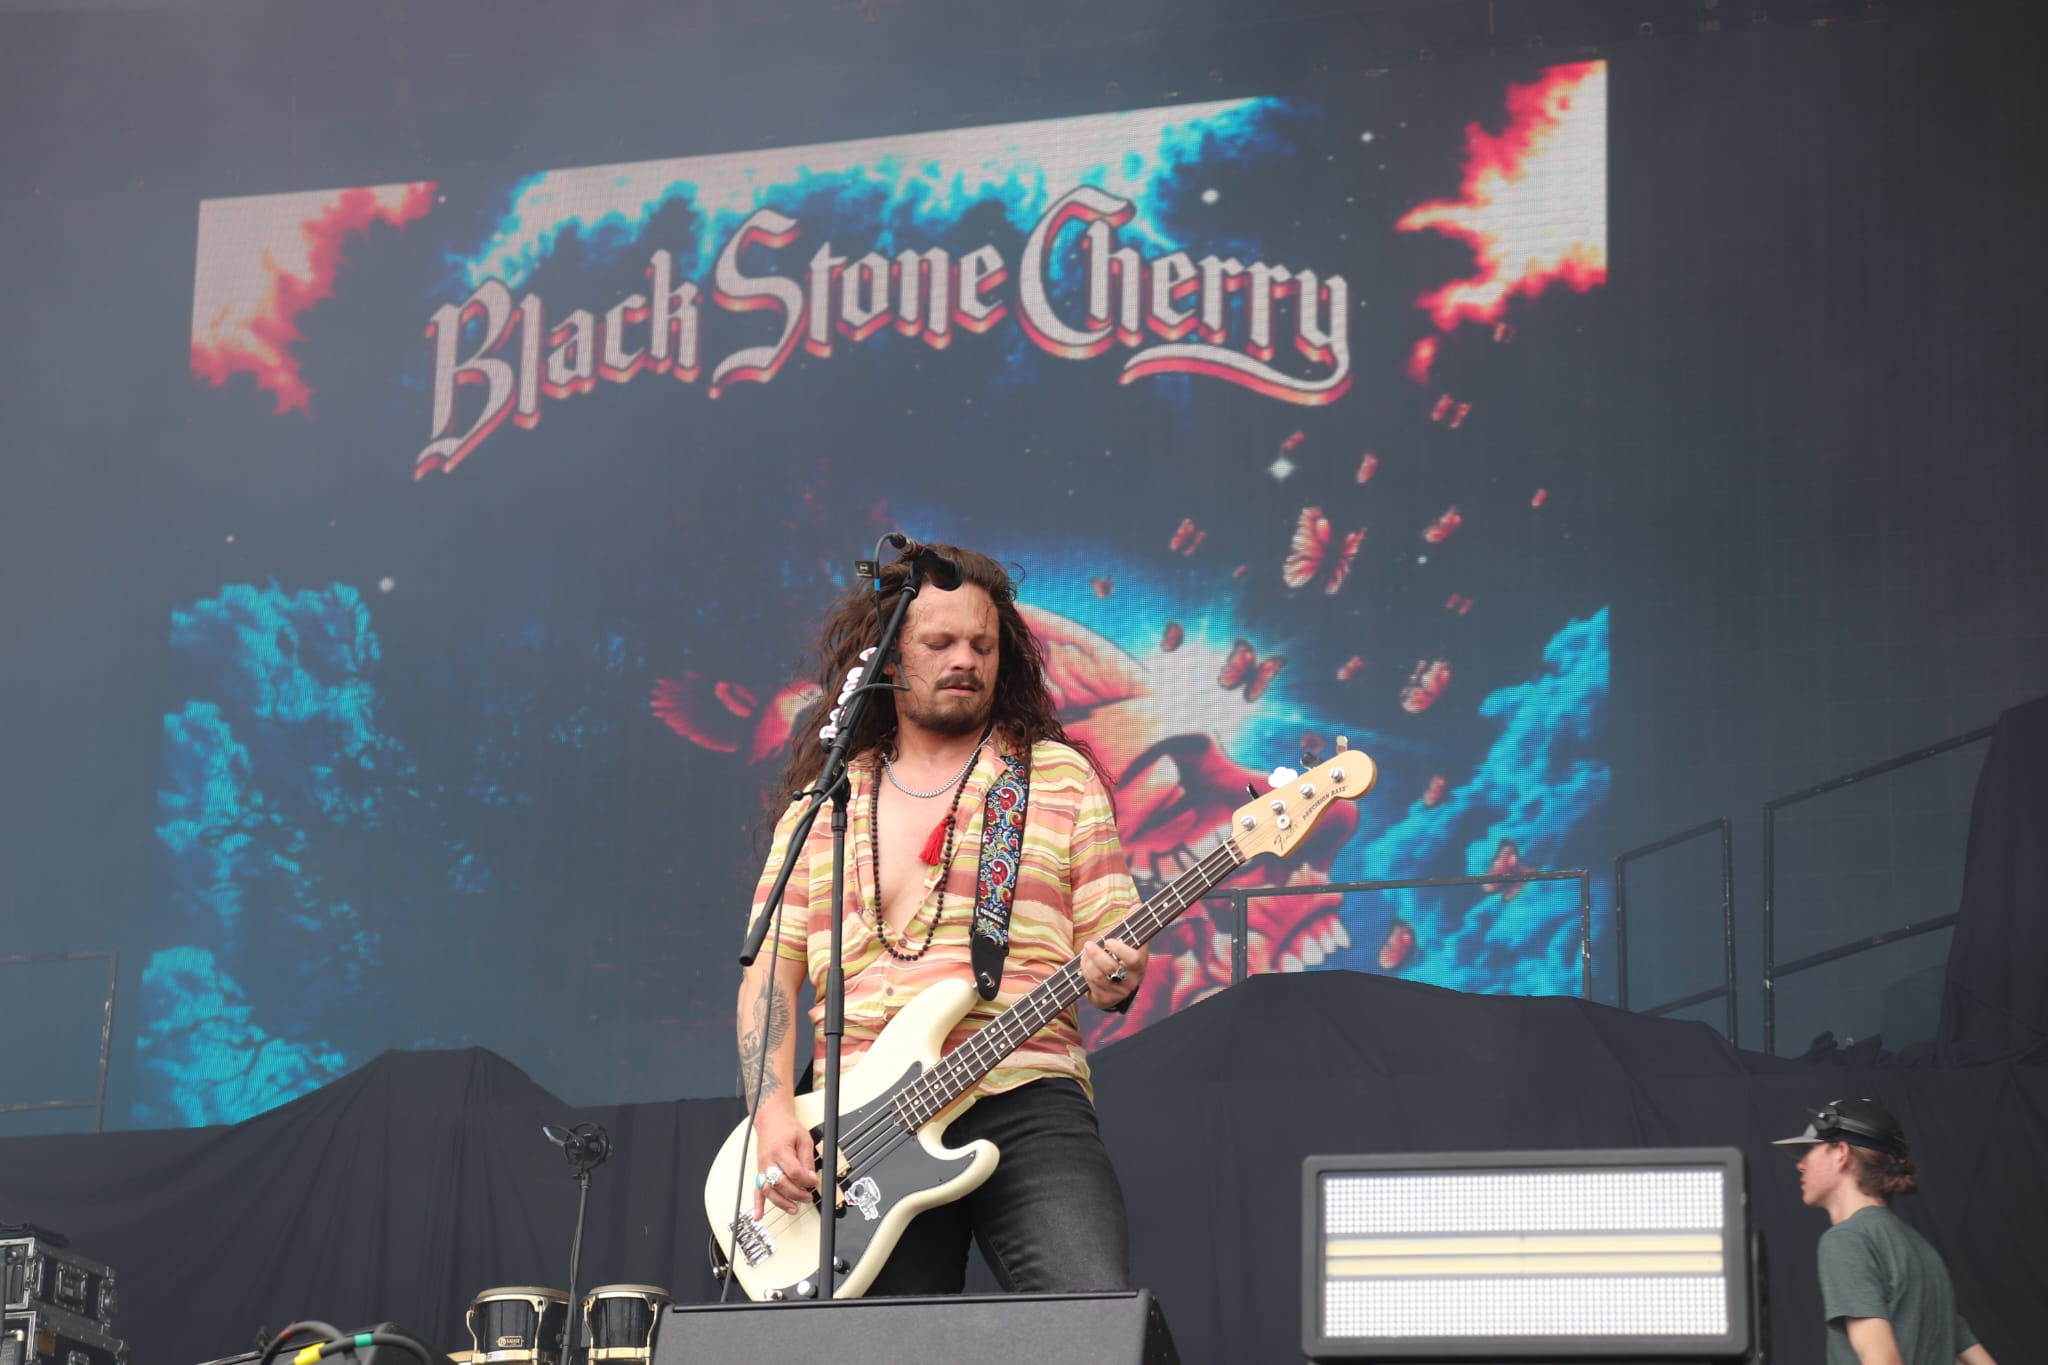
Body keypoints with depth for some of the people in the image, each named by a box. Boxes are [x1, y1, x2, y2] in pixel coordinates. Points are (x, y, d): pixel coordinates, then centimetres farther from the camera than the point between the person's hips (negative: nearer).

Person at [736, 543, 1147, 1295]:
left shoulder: (1059, 776, 12)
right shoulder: (821, 804, 16)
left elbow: (1114, 941, 9)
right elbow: (770, 971, 12)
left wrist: (1113, 975, -15)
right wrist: (773, 1113, -3)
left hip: (1024, 1105, -2)